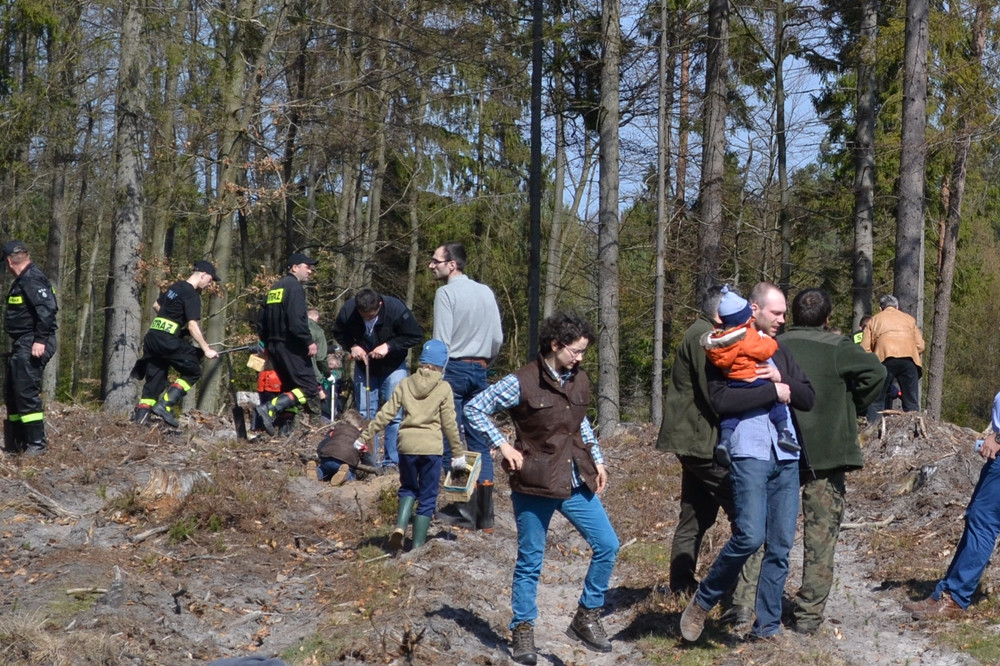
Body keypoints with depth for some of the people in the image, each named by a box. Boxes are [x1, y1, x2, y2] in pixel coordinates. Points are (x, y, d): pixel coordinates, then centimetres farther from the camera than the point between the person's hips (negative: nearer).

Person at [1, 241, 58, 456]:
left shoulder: (32, 279, -15)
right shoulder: (22, 279, 17)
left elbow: (47, 309, -25)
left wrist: (40, 340, -28)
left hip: (32, 346, -11)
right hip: (21, 345, 11)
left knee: (27, 392, -11)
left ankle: (37, 443, -7)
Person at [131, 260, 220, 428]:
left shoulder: (175, 286, 16)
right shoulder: (192, 295, -10)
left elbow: (156, 305, 29)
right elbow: (193, 326, -18)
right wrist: (206, 350, -18)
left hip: (151, 337, 9)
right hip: (167, 340, -9)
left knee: (155, 378, 13)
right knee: (192, 371, 1)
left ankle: (140, 415, 7)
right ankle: (164, 405, -8)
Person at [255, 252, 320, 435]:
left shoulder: (275, 288, 19)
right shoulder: (294, 286, -9)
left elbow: (261, 321, 20)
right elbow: (297, 319, -22)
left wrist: (266, 343, 26)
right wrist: (309, 341, -18)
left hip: (274, 345, 10)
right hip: (290, 345, -10)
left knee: (290, 387, 17)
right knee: (309, 388, -12)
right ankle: (269, 409, -27)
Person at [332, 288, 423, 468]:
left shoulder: (396, 309, -28)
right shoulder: (348, 311, -20)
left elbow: (415, 336, -18)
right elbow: (339, 333, 0)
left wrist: (389, 346, -28)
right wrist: (352, 346, -20)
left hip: (392, 367, -2)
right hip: (364, 367, 2)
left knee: (394, 415, -6)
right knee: (365, 413, 4)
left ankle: (392, 462, 0)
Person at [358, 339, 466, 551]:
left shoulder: (405, 384, 5)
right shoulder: (443, 388, -1)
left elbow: (386, 413, 4)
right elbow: (449, 423, -1)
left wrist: (367, 434, 12)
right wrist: (458, 452, 7)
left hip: (407, 444, 2)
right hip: (431, 447, -2)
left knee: (408, 488, 22)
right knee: (427, 497, 7)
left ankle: (400, 526, -3)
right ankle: (417, 545, 5)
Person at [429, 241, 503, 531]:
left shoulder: (446, 293, -9)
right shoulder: (486, 292, 9)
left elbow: (442, 341, -13)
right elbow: (497, 338, 10)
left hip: (454, 368, -6)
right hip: (479, 370, 6)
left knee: (451, 441, -3)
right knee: (479, 442, 7)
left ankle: (463, 510, -8)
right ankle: (484, 515, 6)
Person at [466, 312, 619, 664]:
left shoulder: (580, 381, 5)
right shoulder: (522, 382, -13)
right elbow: (474, 408, -8)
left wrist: (597, 459, 15)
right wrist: (503, 445, -13)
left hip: (577, 483, 5)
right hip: (534, 486, -5)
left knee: (607, 545, 0)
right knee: (530, 562, 5)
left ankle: (586, 618, 15)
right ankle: (523, 631, 19)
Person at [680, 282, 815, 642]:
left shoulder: (779, 351, 19)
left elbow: (808, 398, 15)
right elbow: (722, 400, -15)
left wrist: (782, 380, -4)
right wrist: (773, 392, -11)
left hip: (786, 455, 6)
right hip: (749, 453, -6)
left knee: (780, 545, 4)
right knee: (750, 536, -17)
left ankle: (768, 626, 11)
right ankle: (703, 602, 4)